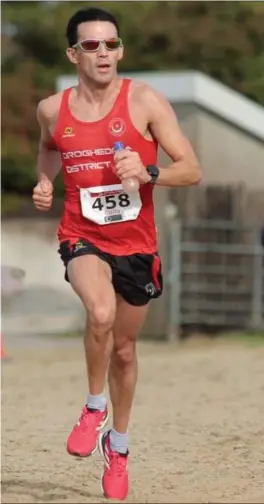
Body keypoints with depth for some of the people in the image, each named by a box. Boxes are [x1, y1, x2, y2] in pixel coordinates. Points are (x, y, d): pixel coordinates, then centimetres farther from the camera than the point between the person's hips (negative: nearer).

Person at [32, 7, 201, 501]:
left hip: (136, 243, 1)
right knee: (100, 313, -32)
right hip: (83, 238, -1)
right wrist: (44, 182, 4)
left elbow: (191, 170, -9)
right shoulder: (53, 109, -3)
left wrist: (147, 173, -26)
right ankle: (94, 407, -7)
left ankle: (118, 444, 39)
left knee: (124, 350, 15)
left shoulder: (144, 101, -10)